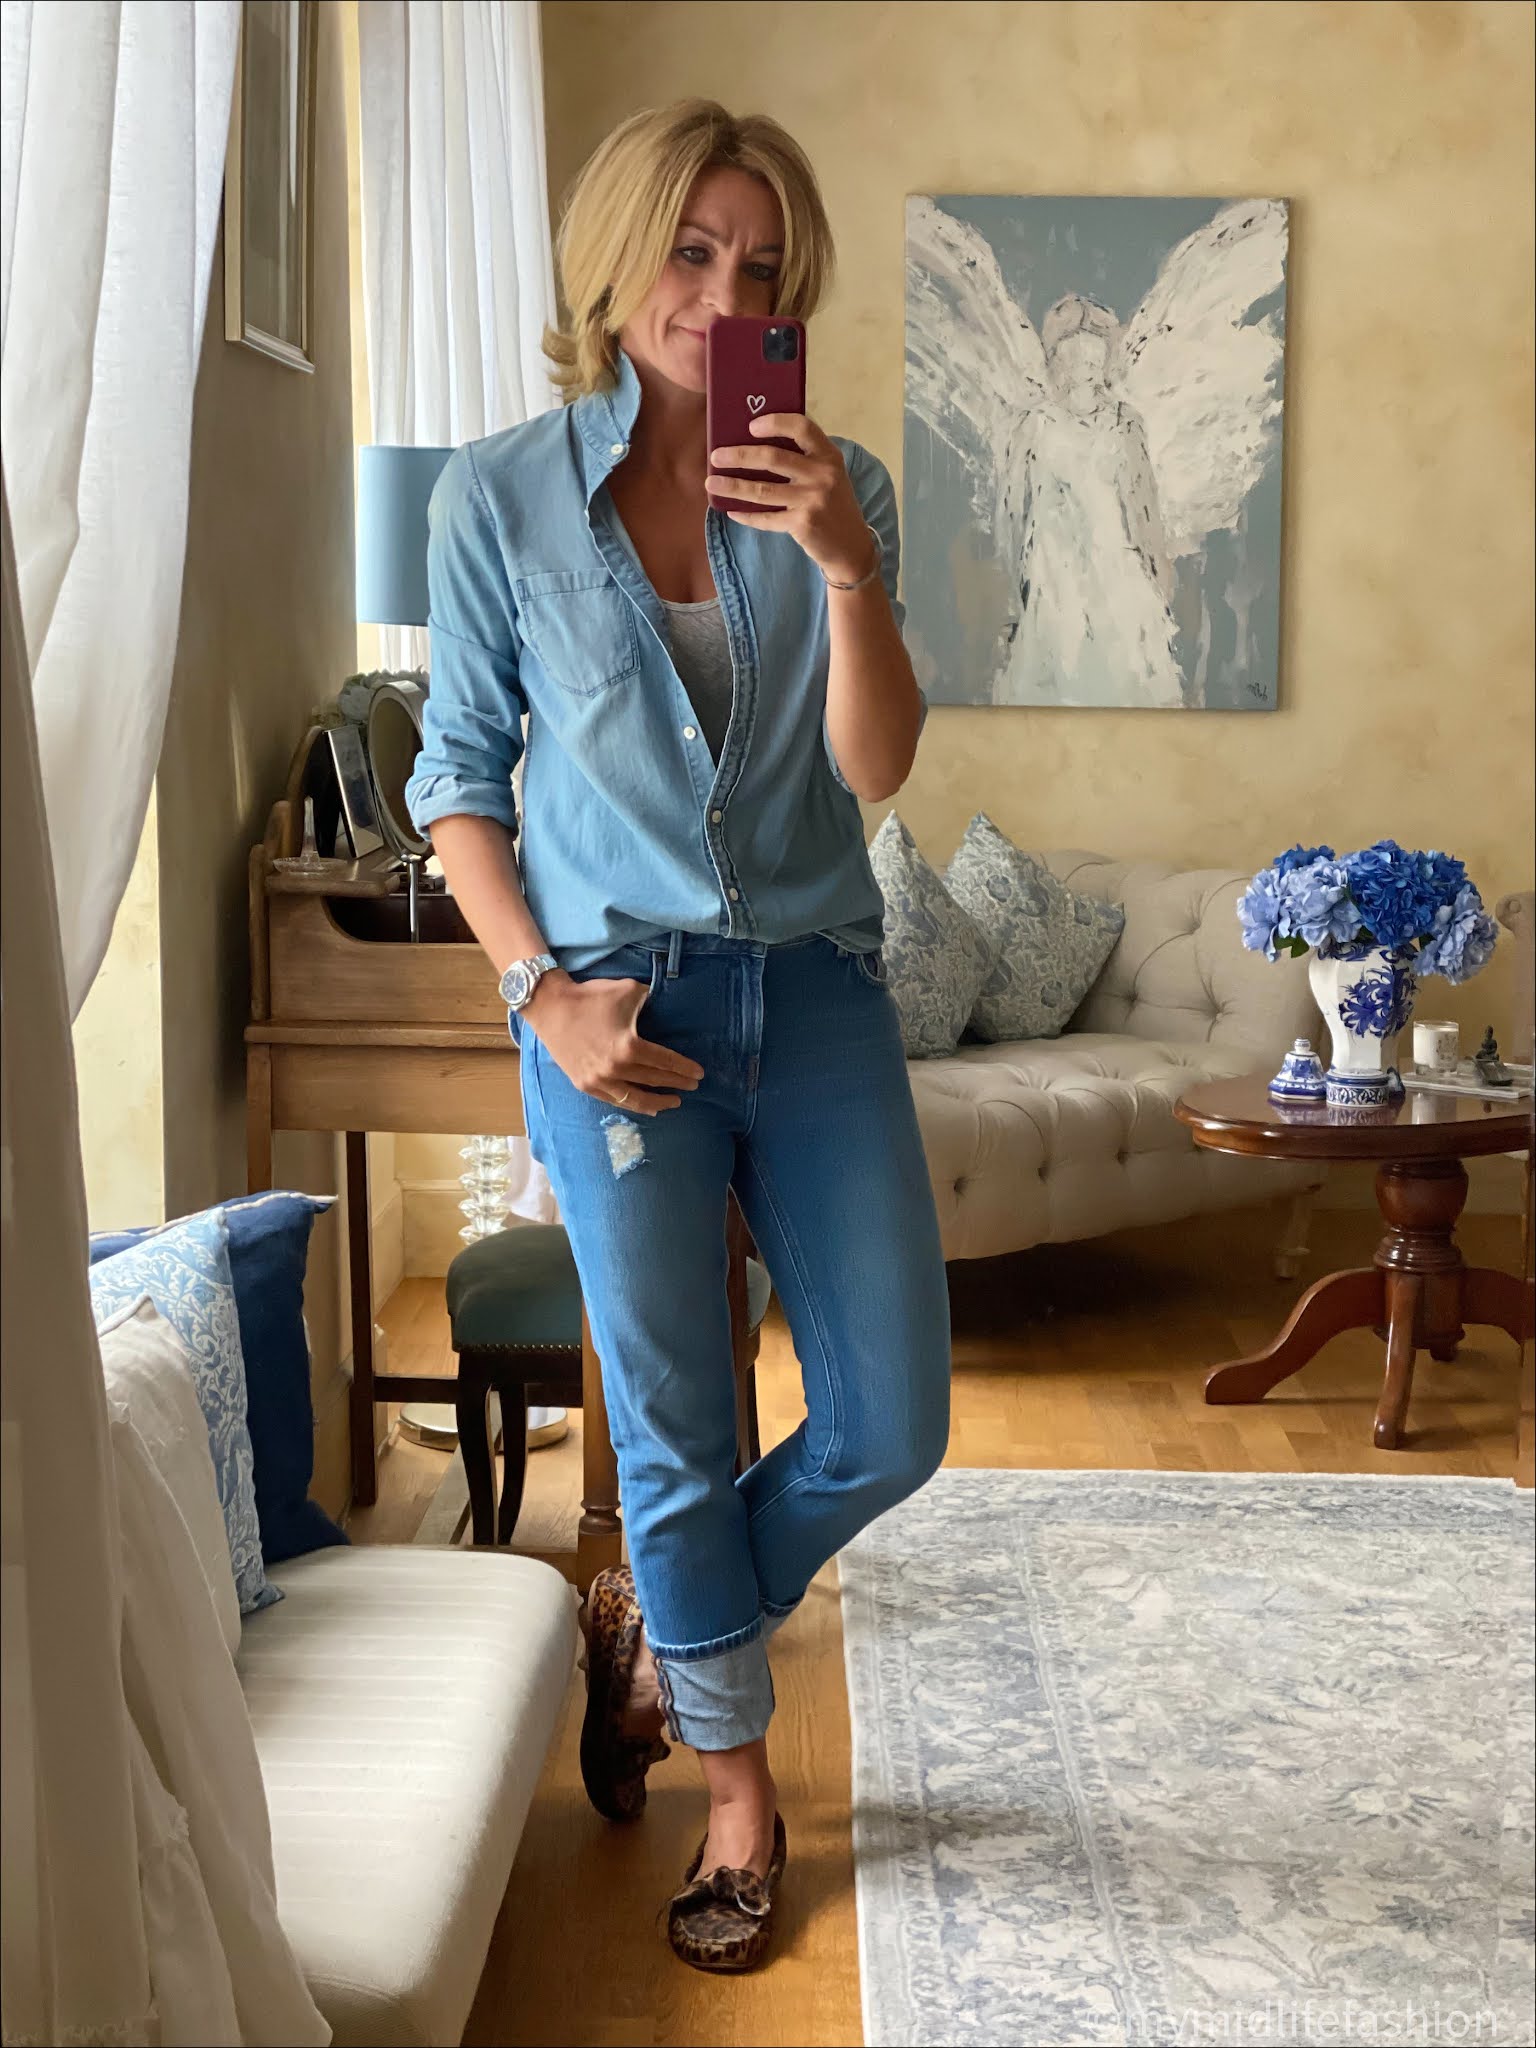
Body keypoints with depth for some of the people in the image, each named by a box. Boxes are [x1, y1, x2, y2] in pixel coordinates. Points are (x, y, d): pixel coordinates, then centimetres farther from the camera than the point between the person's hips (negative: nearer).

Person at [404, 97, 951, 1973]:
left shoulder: (832, 489, 2)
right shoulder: (499, 498, -3)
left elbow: (877, 766, -7)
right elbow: (457, 778, 1)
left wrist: (846, 568, -23)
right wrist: (545, 991, -10)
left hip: (817, 992, 3)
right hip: (621, 1008, -2)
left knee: (889, 1428, 4)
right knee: (675, 1430, 7)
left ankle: (651, 1621, 33)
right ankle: (741, 1791, 30)